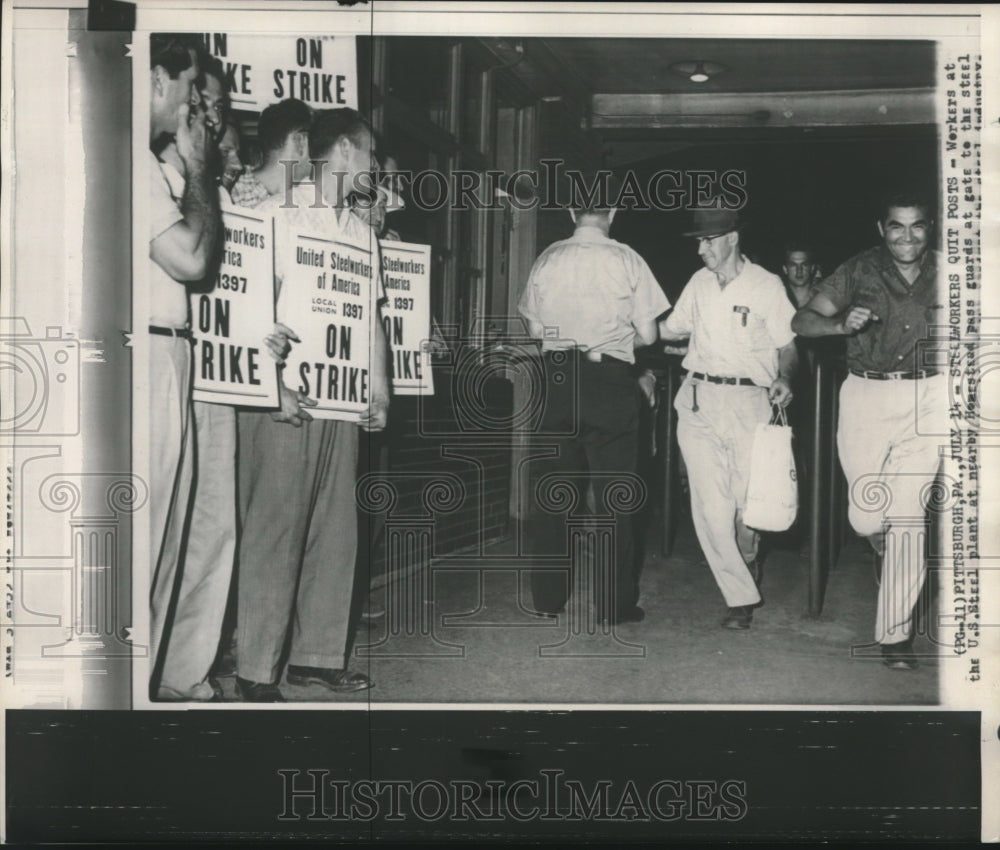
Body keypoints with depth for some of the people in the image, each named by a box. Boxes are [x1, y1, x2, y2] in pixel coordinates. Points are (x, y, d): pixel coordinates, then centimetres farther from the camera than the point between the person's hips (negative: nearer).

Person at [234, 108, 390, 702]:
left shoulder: (359, 229, 18)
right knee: (276, 529, -6)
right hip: (287, 397, -7)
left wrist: (380, 390, 12)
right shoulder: (278, 215, -4)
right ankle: (257, 671, 1)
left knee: (337, 527, 9)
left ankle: (319, 654, 19)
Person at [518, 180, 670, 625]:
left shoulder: (547, 259, 1)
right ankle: (616, 603, 9)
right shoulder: (626, 260, -5)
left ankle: (548, 597, 17)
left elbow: (535, 329, 7)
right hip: (610, 379, -2)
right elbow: (647, 334, -3)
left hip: (556, 377, 2)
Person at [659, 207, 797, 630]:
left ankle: (746, 561, 30)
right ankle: (741, 597, 5)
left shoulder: (766, 286, -1)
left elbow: (787, 345, 4)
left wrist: (784, 379, -15)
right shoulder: (699, 283, 11)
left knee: (748, 500, -4)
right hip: (698, 401, 3)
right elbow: (673, 329, 23)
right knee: (710, 505, -4)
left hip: (746, 400, -3)